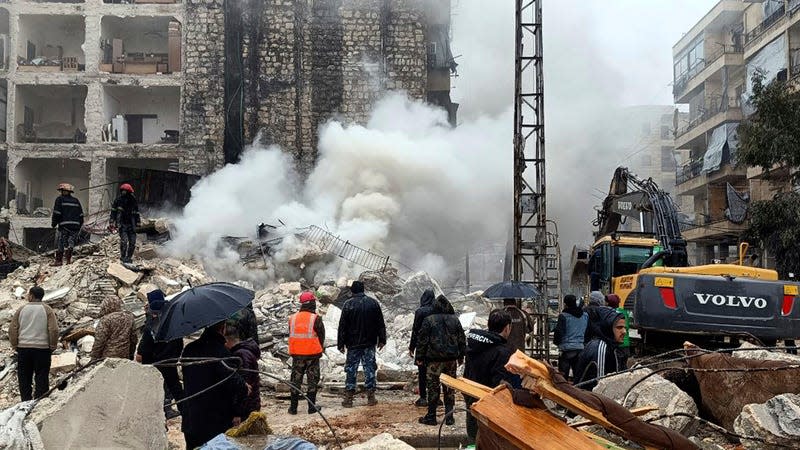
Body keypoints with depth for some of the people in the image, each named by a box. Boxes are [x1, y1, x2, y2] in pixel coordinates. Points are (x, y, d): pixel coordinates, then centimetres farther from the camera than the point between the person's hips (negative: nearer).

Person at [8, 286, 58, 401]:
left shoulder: (21, 310, 4)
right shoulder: (47, 310, -2)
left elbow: (12, 329, 3)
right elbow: (54, 330, -8)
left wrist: (15, 346, 12)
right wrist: (52, 346, 2)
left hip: (23, 348, 2)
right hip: (42, 348, -2)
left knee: (24, 377, 10)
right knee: (42, 376, 3)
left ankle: (26, 401, 11)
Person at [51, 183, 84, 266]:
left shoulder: (60, 199, 1)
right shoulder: (76, 201, 15)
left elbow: (56, 213, -6)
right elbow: (81, 215, 15)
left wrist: (53, 224, 4)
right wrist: (79, 226, 20)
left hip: (64, 226, -3)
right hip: (75, 226, 3)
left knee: (61, 243, 2)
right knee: (71, 242, 5)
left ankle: (59, 260, 4)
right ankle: (68, 258, -6)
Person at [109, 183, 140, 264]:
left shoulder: (133, 201, 7)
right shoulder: (119, 200, 0)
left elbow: (136, 213, 16)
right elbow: (113, 211, 4)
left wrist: (137, 223, 14)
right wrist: (112, 222, -2)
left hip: (131, 225, 3)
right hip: (122, 224, -3)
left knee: (132, 242, 1)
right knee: (124, 240, -19)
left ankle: (129, 257, 14)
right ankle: (123, 257, -11)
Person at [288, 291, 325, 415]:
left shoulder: (292, 318, 0)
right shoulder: (315, 319, -12)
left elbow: (291, 335, 9)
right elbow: (321, 336, -4)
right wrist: (320, 350, 12)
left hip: (296, 354, 3)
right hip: (312, 354, -3)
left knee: (296, 380, 12)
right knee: (312, 381, 7)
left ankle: (293, 407, 13)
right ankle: (312, 407, 8)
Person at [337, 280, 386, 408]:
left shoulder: (348, 304, -7)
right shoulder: (373, 303, 2)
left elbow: (342, 326, -5)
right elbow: (380, 323, 6)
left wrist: (341, 344, 1)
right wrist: (382, 339, 12)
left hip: (353, 344, -2)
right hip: (370, 343, 2)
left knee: (351, 369, 4)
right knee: (369, 368, 7)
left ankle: (349, 397, 5)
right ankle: (371, 397, 7)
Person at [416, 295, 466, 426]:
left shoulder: (428, 320, -7)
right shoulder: (455, 320, 4)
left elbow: (422, 340, -5)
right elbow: (462, 339, 9)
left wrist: (420, 357, 2)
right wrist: (461, 356, 17)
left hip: (434, 359, -3)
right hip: (451, 359, 3)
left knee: (433, 387, 4)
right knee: (450, 388, 9)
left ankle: (431, 416, 8)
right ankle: (449, 416, 11)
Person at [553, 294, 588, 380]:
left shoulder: (563, 316, -10)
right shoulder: (585, 316, 7)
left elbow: (559, 332, -9)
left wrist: (556, 342, 8)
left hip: (567, 348, -5)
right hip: (581, 348, 5)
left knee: (563, 376, 1)